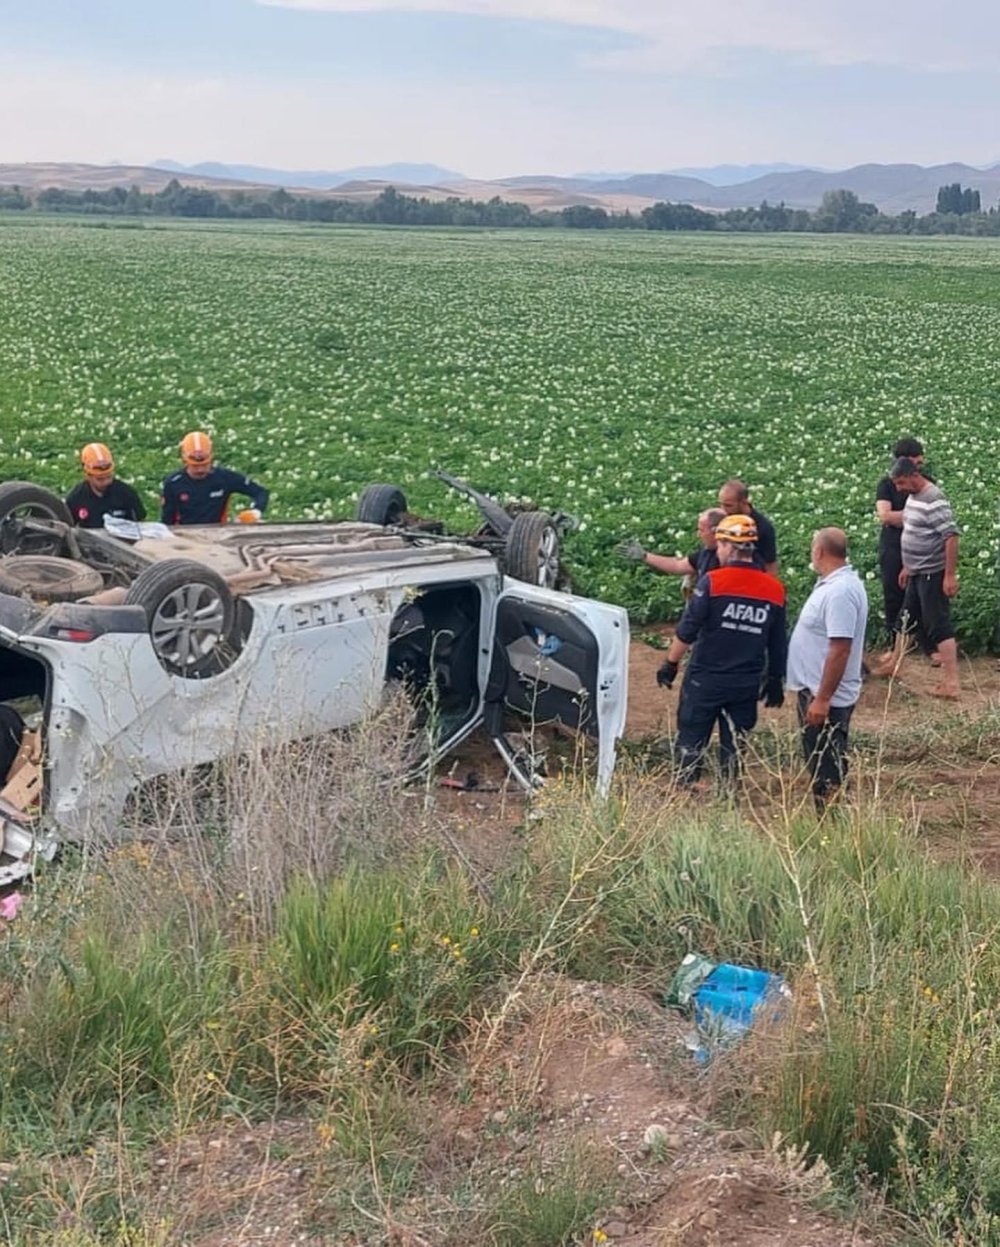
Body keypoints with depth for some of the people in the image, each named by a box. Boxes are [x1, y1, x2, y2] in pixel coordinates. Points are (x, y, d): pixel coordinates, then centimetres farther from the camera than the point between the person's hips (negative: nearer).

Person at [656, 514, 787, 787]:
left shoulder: (712, 582, -13)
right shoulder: (775, 589, 1)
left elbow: (687, 631, -11)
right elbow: (778, 644, 8)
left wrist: (670, 663, 1)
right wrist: (776, 680, 18)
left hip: (705, 680, -4)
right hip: (746, 684, 4)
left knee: (691, 743, 7)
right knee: (734, 745, 14)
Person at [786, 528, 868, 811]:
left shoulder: (840, 591, -23)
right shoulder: (833, 584, 10)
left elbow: (840, 650, -27)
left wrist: (822, 699, -26)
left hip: (825, 697, -10)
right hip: (816, 691, 10)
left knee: (827, 773, -2)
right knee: (821, 767, 18)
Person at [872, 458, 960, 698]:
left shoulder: (933, 500, -21)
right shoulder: (913, 496, 9)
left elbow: (951, 536, -25)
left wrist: (950, 575, -26)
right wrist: (907, 567, 23)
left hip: (933, 574, -9)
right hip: (917, 573, 10)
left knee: (939, 626, -10)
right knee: (905, 619, 21)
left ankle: (951, 683, -10)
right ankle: (893, 664, 37)